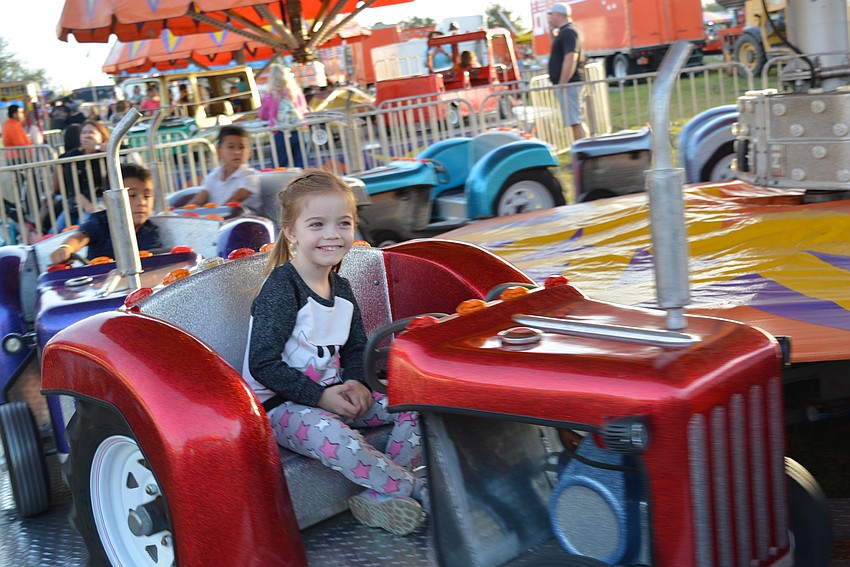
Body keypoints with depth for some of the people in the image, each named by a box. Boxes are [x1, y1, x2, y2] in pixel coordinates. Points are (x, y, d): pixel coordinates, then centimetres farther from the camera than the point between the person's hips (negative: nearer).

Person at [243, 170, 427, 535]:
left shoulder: (340, 288, 8)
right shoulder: (280, 289, -16)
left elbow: (356, 348, 18)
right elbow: (264, 365, -20)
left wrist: (356, 382, -4)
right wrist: (320, 396, -23)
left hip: (331, 395, 8)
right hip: (279, 405, -8)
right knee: (329, 434, -38)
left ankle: (379, 495, -17)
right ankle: (419, 490, -21)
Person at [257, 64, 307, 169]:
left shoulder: (269, 96, -8)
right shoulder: (296, 91, 0)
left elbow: (262, 116, 7)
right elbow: (304, 110, 15)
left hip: (280, 134, -3)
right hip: (298, 131, 3)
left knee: (279, 167, 2)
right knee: (300, 163, 7)